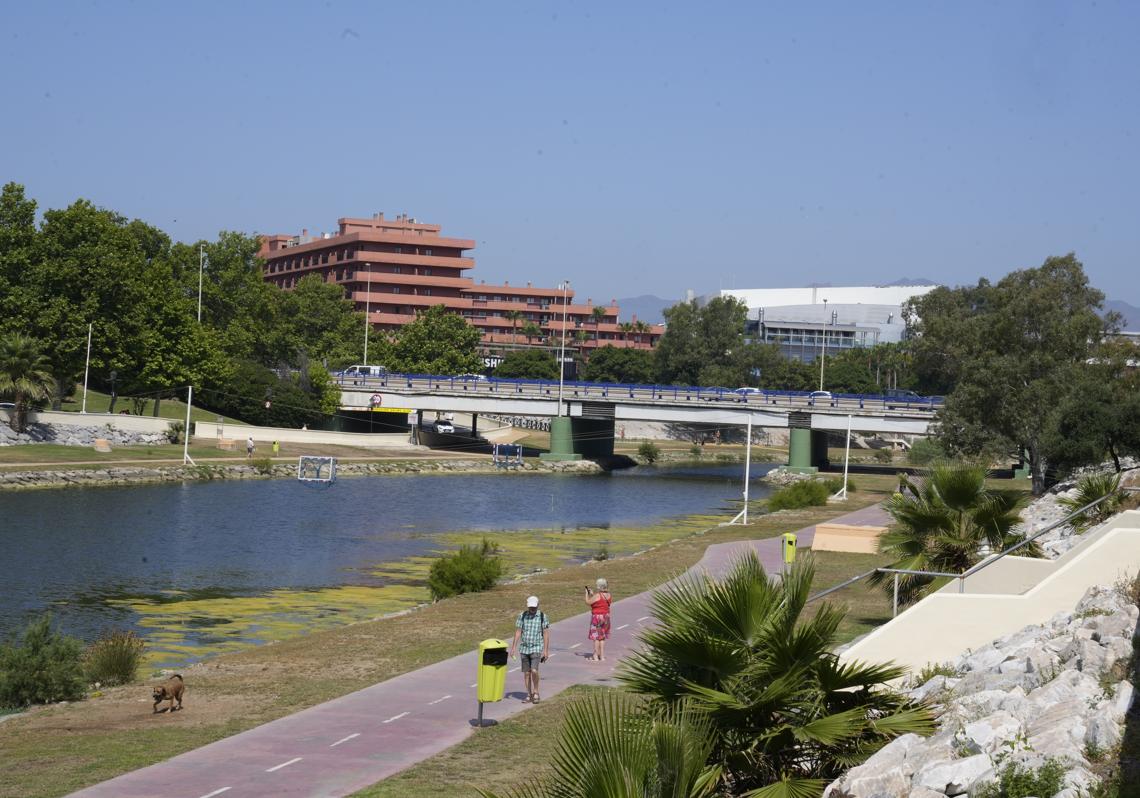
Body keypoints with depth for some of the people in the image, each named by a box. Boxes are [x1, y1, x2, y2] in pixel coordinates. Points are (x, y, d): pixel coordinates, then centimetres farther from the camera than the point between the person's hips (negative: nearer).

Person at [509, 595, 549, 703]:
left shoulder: (542, 616, -4)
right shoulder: (522, 616, 2)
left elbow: (546, 634, -2)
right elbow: (518, 632, 4)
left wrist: (546, 650, -6)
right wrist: (513, 648, 1)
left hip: (536, 648, -3)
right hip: (524, 648, 3)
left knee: (534, 671, -17)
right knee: (526, 673, 5)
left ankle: (536, 692, 1)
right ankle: (529, 695, 15)